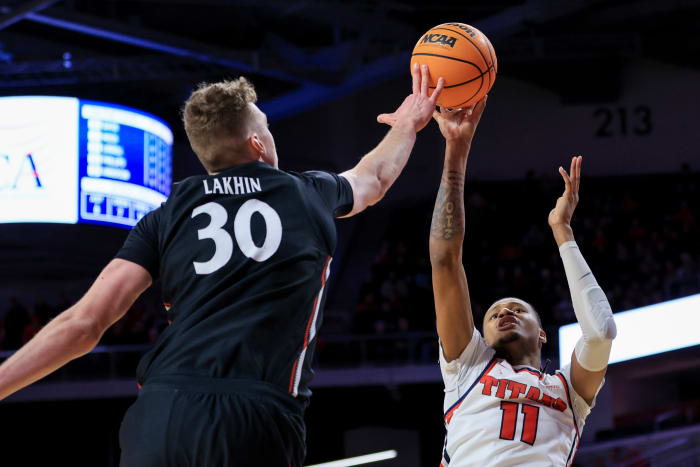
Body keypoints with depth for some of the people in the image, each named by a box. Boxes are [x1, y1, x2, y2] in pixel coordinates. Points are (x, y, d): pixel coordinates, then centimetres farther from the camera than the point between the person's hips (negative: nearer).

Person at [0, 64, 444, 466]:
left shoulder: (168, 215, 14)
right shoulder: (311, 196, 17)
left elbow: (84, 324, 5)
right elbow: (373, 178, 42)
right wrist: (409, 126, 62)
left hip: (160, 412, 2)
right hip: (256, 421, -1)